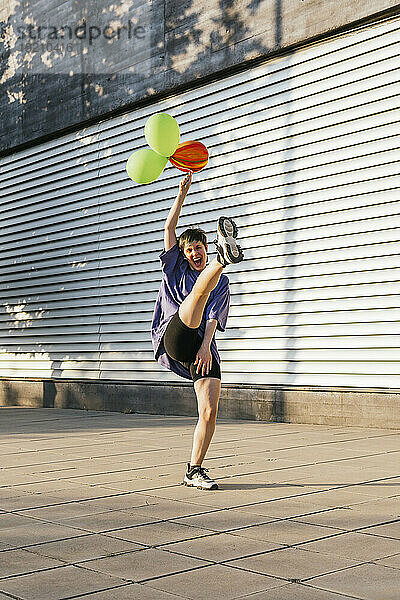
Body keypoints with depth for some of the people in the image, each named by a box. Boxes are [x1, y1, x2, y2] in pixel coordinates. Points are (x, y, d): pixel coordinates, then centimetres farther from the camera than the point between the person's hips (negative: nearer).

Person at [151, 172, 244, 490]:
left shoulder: (222, 283, 19)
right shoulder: (175, 269, 20)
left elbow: (213, 317, 1)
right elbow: (169, 227, 12)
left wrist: (206, 346, -15)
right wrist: (182, 194, 8)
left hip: (202, 349, 3)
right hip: (174, 340, -3)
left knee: (210, 411, -10)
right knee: (200, 288, -27)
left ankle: (195, 470, 1)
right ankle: (225, 255, -61)